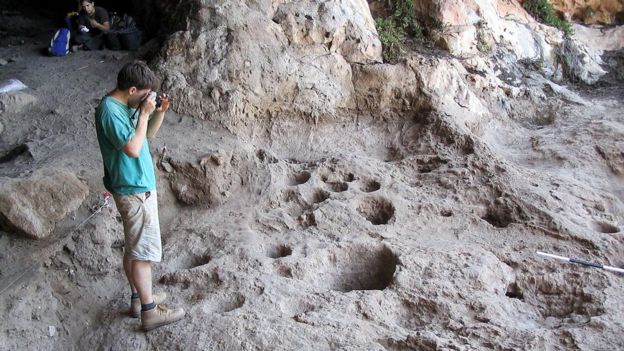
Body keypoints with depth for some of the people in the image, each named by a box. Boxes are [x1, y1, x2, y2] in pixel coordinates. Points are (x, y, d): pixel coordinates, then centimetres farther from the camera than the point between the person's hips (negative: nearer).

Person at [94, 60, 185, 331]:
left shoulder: (126, 106, 8)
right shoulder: (110, 111, -21)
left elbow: (148, 135, 17)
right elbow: (133, 149, -28)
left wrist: (160, 113, 1)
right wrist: (144, 114, -20)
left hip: (136, 186, 10)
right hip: (134, 190, -10)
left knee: (134, 248, 18)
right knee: (144, 250, -3)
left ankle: (139, 298, 31)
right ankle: (149, 312, 6)